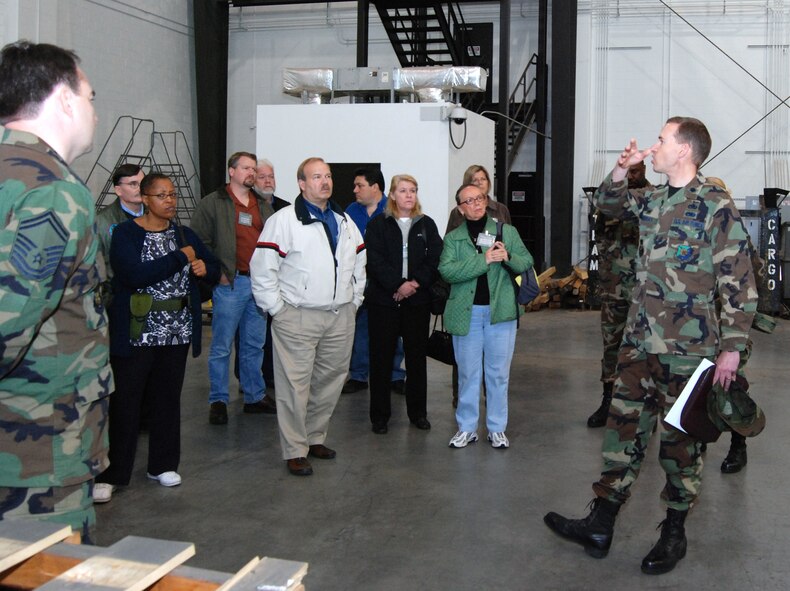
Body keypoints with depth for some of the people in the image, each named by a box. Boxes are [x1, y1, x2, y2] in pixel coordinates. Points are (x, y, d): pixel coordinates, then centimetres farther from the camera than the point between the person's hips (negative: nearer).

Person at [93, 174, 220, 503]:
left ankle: (163, 465, 24)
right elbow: (135, 274, -21)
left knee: (168, 398, 12)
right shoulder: (126, 234, -5)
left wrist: (204, 266, -6)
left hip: (178, 331, 5)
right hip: (136, 333, -5)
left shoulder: (183, 234, 11)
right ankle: (110, 474, 8)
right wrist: (181, 258, -16)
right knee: (124, 403, -1)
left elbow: (215, 269, 18)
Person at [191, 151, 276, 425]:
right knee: (222, 346, 0)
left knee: (255, 344, 12)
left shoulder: (263, 206, 16)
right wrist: (216, 273, -12)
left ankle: (255, 397, 22)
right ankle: (218, 401, 10)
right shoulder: (213, 203, -2)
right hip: (230, 283, -5)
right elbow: (199, 241, -6)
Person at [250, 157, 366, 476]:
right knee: (295, 384, -4)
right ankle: (295, 451, 6)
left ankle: (315, 438, 29)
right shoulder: (283, 220, -7)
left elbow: (359, 265, 23)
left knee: (330, 380, 13)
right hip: (298, 317, -6)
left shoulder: (345, 222, 14)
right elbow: (262, 268, -11)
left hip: (340, 318, 6)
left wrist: (354, 301, 15)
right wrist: (277, 308, -11)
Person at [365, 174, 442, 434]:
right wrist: (398, 285, -18)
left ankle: (418, 412, 20)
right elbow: (375, 261, -8)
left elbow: (434, 260, 0)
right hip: (383, 300, -2)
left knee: (417, 357, 8)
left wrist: (415, 282, -14)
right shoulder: (378, 225, 3)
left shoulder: (427, 225, 9)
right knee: (381, 358, 2)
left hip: (417, 300, 2)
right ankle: (380, 416, 11)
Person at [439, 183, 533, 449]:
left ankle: (497, 428, 17)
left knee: (499, 373, 6)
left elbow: (527, 263, 6)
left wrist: (508, 257, -15)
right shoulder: (453, 238, 5)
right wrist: (484, 260, -18)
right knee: (467, 373, 7)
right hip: (466, 312, 0)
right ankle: (467, 427, 19)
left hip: (500, 310, 0)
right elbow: (447, 270, -11)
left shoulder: (507, 231, 8)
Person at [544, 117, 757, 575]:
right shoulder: (651, 200, 10)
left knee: (680, 438, 7)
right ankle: (600, 527, 19)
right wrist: (623, 168, 7)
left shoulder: (716, 205, -10)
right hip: (640, 342, 7)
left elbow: (739, 283, -12)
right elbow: (608, 203, 28)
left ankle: (675, 532, 23)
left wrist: (732, 348, -15)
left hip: (687, 348, -7)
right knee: (624, 429, 10)